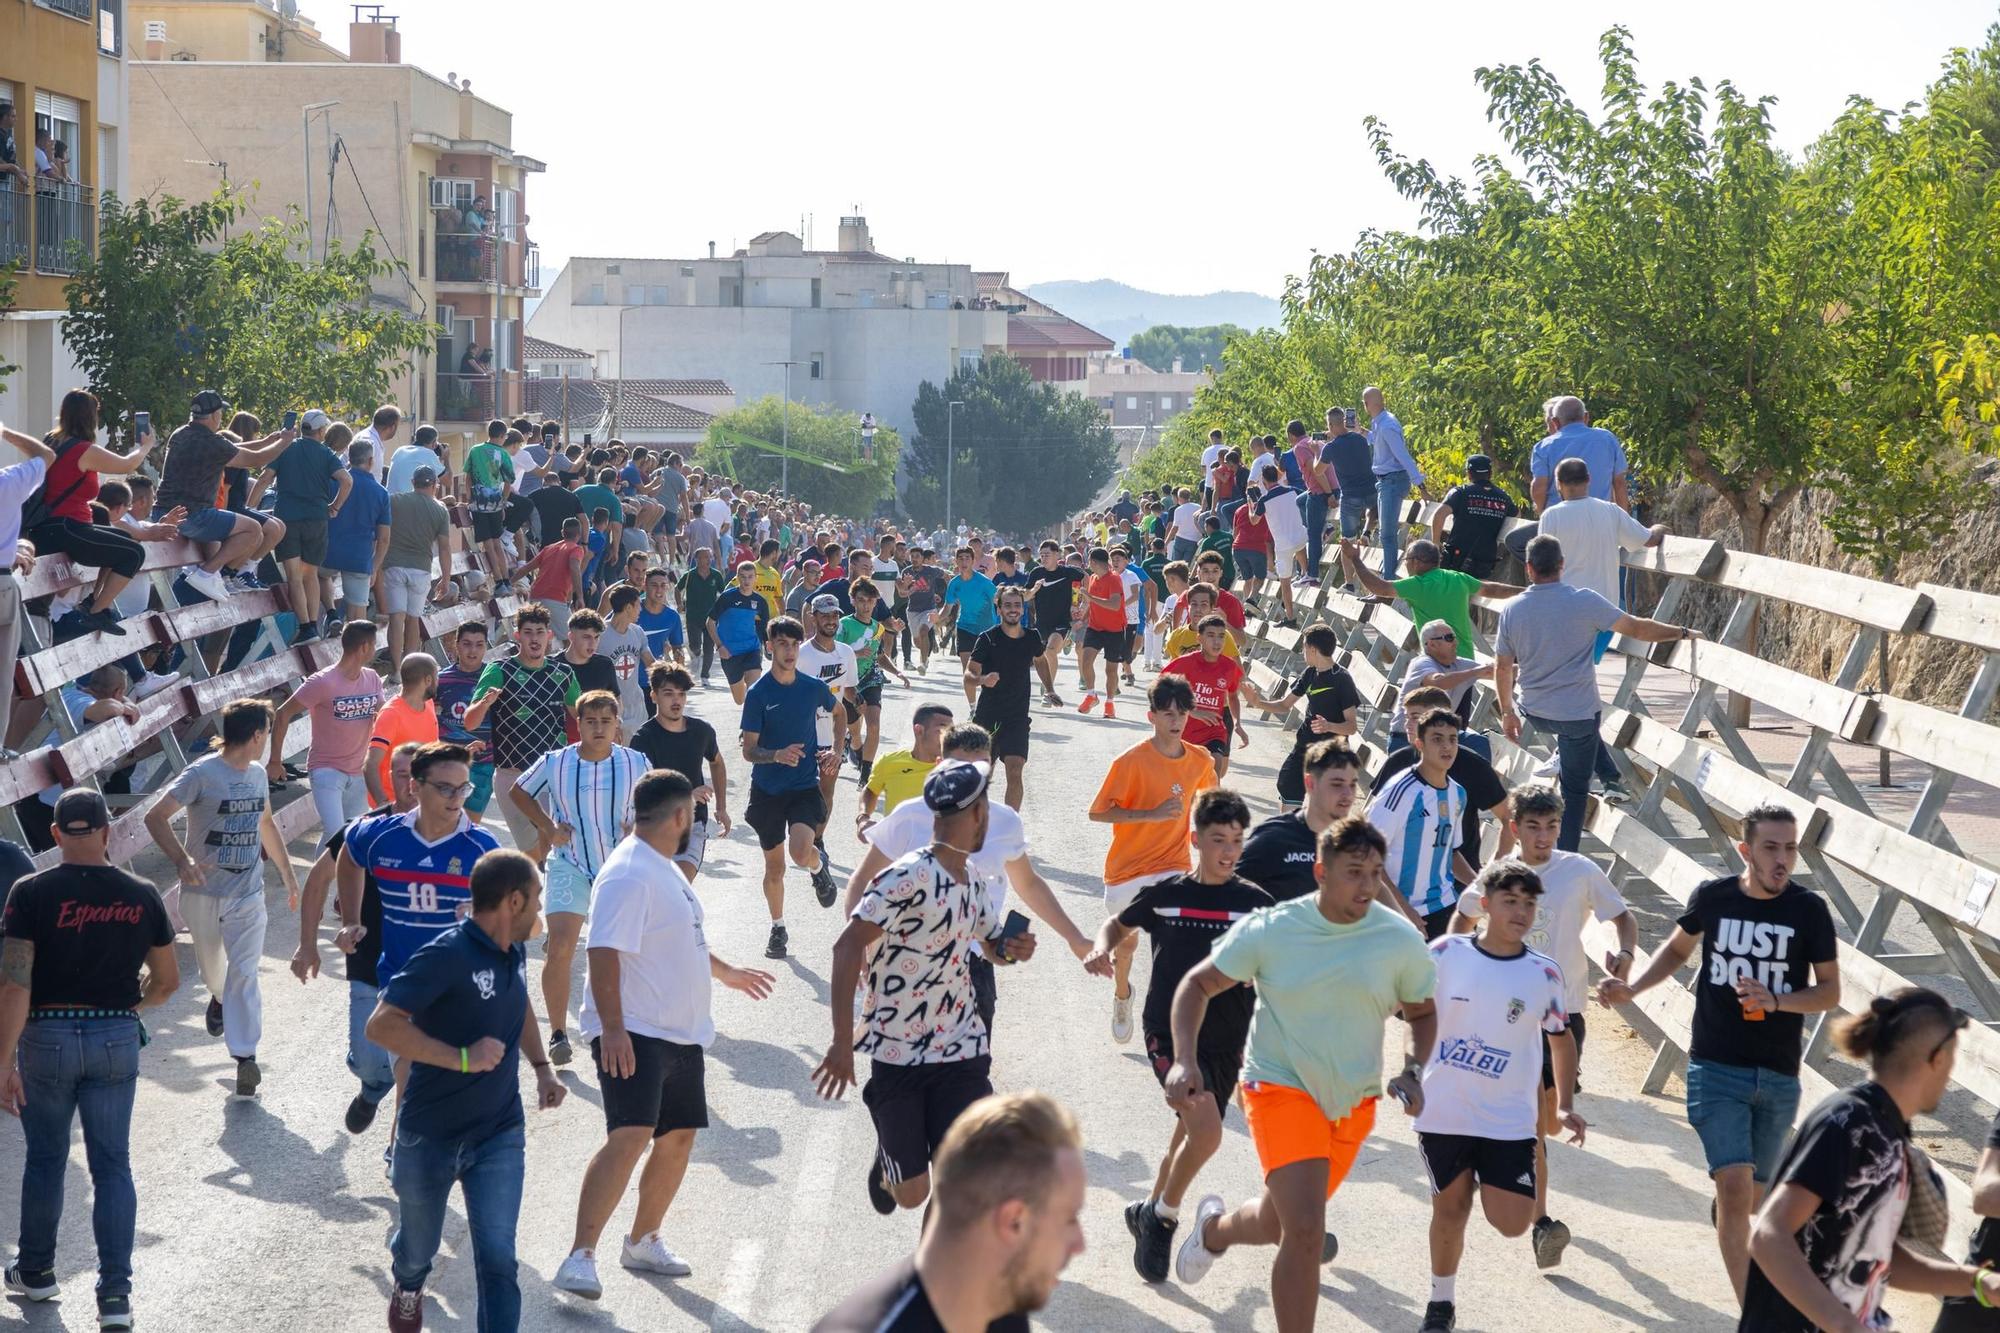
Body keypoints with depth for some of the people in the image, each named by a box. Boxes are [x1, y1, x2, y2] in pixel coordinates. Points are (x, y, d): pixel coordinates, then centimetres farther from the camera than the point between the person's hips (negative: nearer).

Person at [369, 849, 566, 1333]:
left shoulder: (514, 951, 1)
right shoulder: (447, 956, -23)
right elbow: (381, 1026, -29)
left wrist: (541, 1068, 10)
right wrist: (463, 1058, -29)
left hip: (500, 1134, 4)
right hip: (431, 1135, -4)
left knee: (498, 1260, -8)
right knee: (419, 1246, 20)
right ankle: (407, 1285, 55)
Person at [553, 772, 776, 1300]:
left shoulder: (665, 869, 15)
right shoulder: (628, 874, -17)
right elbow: (604, 952, -24)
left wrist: (728, 973, 44)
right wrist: (612, 1028, -30)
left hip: (681, 1034, 10)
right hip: (633, 1035, -10)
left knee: (678, 1137, 13)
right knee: (629, 1137, -20)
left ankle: (642, 1242, 28)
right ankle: (580, 1257, -19)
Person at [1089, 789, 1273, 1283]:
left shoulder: (1256, 903, -1)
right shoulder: (1165, 895, -2)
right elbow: (1119, 923, 16)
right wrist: (1103, 947, -4)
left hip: (1225, 1042, 3)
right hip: (1169, 1033, -3)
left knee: (1191, 1135, 15)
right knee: (1206, 1129, -21)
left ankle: (1150, 1213, 41)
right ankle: (1163, 1215, 2)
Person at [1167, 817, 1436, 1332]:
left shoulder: (1401, 939, -8)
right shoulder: (1270, 930, -13)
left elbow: (1422, 1013, 9)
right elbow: (1198, 984, -2)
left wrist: (1411, 1072, -9)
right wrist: (1184, 1060, -15)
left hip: (1354, 1102, 4)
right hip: (1281, 1086, -4)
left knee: (1278, 1225, 17)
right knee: (1305, 1232, -19)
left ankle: (1213, 1229, 51)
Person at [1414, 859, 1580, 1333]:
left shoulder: (1544, 974, -4)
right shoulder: (1445, 953, -6)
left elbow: (1561, 1039, 10)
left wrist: (1565, 1106, 4)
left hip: (1509, 1118, 0)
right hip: (1443, 1112, 0)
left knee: (1511, 1223, -8)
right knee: (1450, 1210, 10)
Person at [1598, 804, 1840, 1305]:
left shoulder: (1809, 910, -5)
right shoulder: (1713, 897, -3)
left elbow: (1830, 991, 1)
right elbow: (1678, 948, 17)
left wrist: (1776, 1001, -17)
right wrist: (1631, 989, 3)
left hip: (1778, 1077, 1)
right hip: (1716, 1070, -1)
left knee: (1752, 1198, 14)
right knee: (1735, 1184, -17)